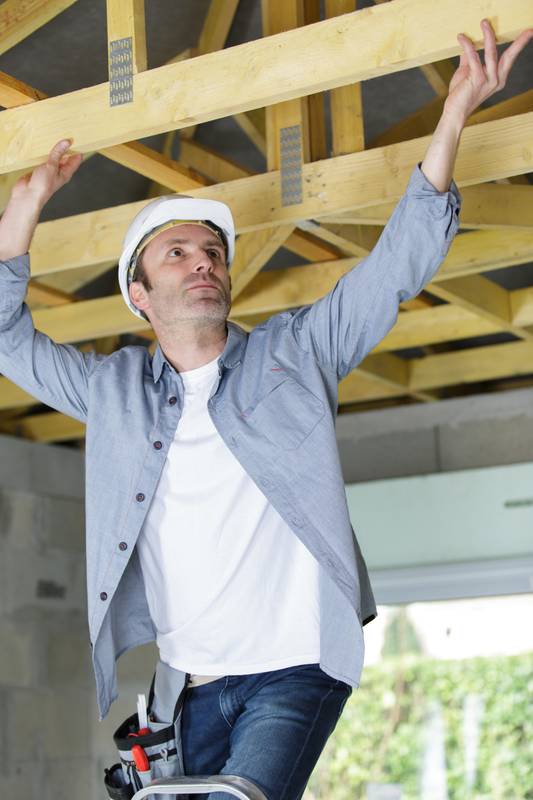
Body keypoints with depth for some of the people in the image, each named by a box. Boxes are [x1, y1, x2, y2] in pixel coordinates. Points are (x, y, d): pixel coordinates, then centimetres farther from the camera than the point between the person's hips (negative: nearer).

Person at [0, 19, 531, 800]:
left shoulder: (295, 351, 6)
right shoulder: (115, 389, 12)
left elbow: (399, 263, 2)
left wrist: (454, 113, -7)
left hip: (296, 670, -3)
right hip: (191, 683, 3)